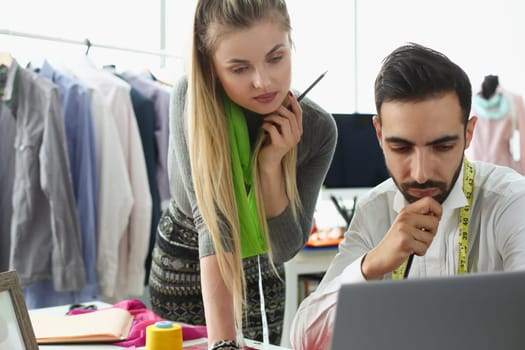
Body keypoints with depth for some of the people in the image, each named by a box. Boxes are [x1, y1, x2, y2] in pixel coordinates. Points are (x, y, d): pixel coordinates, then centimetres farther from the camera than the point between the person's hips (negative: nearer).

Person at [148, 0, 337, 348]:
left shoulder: (318, 128, -21)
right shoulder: (191, 99, -28)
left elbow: (285, 247, -16)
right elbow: (212, 221, -36)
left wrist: (270, 165, -30)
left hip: (260, 268, 2)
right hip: (184, 262, -2)